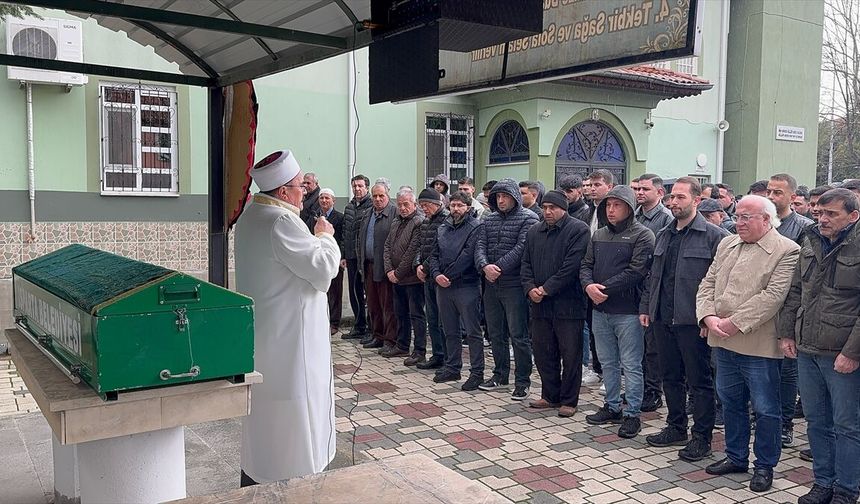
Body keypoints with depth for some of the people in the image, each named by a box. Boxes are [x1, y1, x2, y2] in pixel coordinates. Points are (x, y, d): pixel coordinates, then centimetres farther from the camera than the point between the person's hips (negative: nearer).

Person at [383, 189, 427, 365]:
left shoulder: (420, 222, -13)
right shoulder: (396, 222, 15)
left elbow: (413, 251, -18)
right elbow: (388, 246, 12)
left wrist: (398, 273, -13)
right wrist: (389, 270, -1)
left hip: (413, 278, -8)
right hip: (396, 278, 9)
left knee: (416, 315, -3)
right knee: (401, 313, 17)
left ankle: (419, 352, 3)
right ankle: (402, 346, 29)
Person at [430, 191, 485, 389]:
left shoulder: (476, 227, -8)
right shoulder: (443, 228, 13)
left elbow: (468, 256, -17)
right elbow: (434, 254, 11)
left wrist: (448, 275, -15)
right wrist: (436, 274, -7)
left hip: (467, 286, -7)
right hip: (443, 287, 7)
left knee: (473, 332, 0)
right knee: (450, 331, 16)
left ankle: (477, 372, 7)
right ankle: (452, 367, 27)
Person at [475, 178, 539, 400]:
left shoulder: (528, 219, -6)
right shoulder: (489, 220, 12)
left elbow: (521, 249, -16)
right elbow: (480, 246, 3)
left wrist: (499, 268, -20)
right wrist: (484, 266, -17)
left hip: (514, 286, -6)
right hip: (491, 285, 6)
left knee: (518, 335, -2)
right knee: (496, 333, 15)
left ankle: (522, 382, 9)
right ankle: (500, 375, 30)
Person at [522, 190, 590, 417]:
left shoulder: (578, 230, -7)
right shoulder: (534, 232, 14)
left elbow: (572, 266, -15)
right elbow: (526, 264, 13)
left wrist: (546, 289, -16)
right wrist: (530, 288, -5)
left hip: (568, 304, -6)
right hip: (539, 305, 6)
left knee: (570, 355, 2)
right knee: (542, 352, 12)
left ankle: (568, 400, 15)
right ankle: (550, 396, 27)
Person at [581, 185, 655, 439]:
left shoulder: (642, 235, -8)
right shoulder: (598, 235, 13)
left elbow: (636, 271, -17)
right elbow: (586, 265, 10)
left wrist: (605, 289, -17)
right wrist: (589, 285, -11)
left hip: (628, 311, -6)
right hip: (600, 310, 7)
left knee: (631, 365, 1)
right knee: (608, 363, 16)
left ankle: (632, 414, 11)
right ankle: (612, 407, 29)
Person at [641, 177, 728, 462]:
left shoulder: (714, 236, -9)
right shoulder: (664, 235, 14)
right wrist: (645, 307, 14)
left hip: (692, 321, -7)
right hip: (662, 319, 7)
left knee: (699, 380, 4)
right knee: (670, 376, 16)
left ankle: (702, 437, 15)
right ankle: (676, 428, 30)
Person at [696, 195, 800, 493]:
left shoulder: (786, 251, -9)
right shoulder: (727, 245, 11)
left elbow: (772, 296, -19)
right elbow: (708, 284, 9)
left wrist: (734, 323, -20)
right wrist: (708, 317, -8)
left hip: (758, 344, -6)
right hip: (723, 343, 6)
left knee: (766, 409, 6)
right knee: (730, 402, 18)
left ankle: (765, 466, 24)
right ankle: (736, 457, 34)